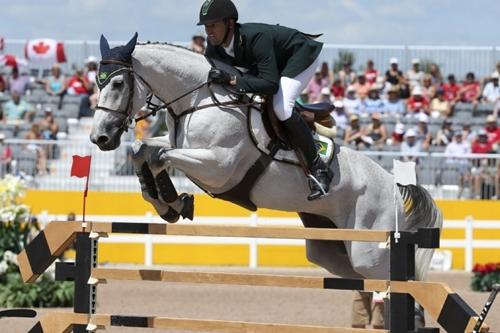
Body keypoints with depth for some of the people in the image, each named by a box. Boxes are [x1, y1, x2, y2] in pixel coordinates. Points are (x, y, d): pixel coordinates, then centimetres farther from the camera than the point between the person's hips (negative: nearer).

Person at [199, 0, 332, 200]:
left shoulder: (255, 37, -39)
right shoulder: (215, 46, -15)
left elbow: (270, 83, -45)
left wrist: (231, 80, -50)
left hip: (303, 54, -9)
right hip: (276, 62, 9)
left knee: (281, 107, -30)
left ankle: (318, 168, -21)